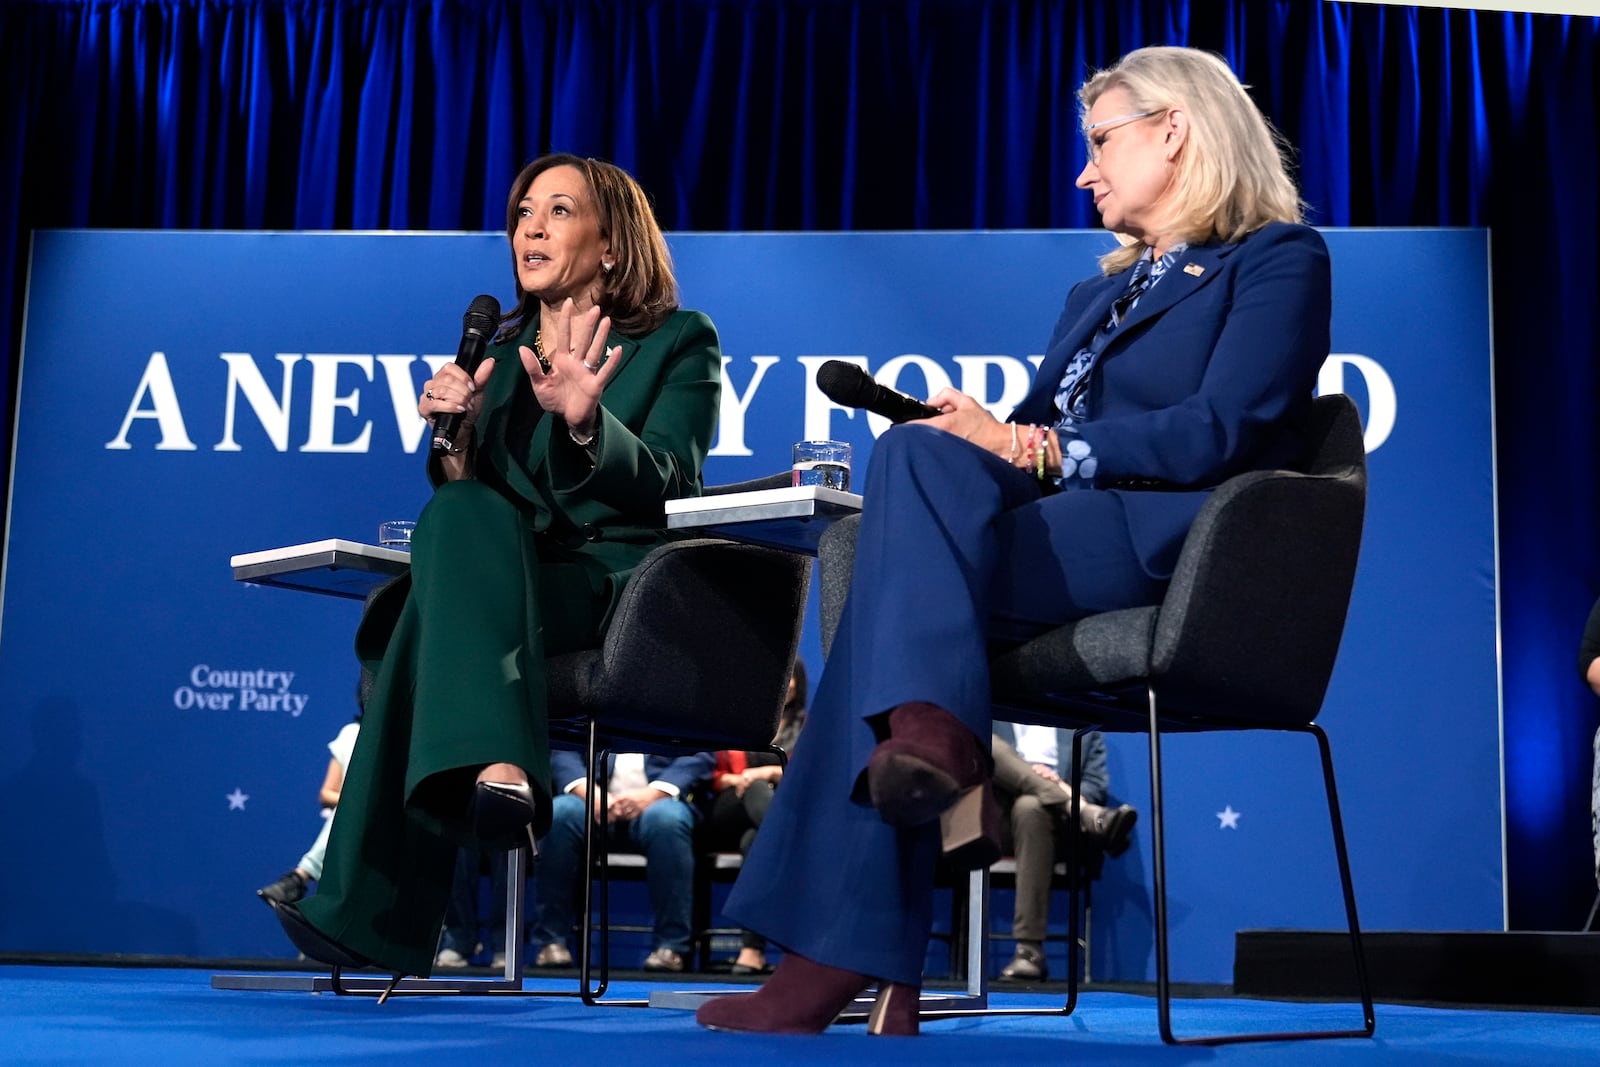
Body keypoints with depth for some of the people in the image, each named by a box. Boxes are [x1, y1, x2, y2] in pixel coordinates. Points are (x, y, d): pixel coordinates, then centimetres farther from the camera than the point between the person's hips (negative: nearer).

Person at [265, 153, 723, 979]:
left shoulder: (680, 343, 7)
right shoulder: (501, 354, 20)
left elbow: (668, 485, -8)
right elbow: (463, 499, 16)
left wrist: (586, 422, -25)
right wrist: (456, 434, -4)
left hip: (625, 592, -4)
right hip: (506, 595, 4)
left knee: (442, 582, -31)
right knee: (465, 510, -31)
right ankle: (497, 770, -46)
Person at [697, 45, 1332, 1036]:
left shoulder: (1279, 257, 7)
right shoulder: (1098, 294, 31)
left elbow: (1219, 434, -9)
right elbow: (1033, 429, 20)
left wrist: (1033, 447, -11)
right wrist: (981, 432, -3)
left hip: (1172, 543, -6)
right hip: (1053, 532, 7)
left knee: (895, 566, -27)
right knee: (919, 452, -25)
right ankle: (935, 736, -39)